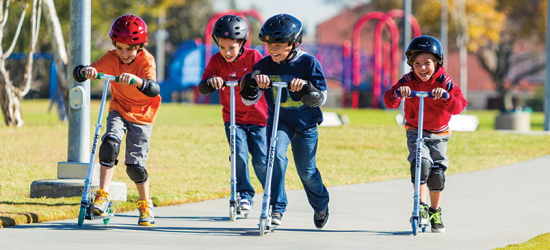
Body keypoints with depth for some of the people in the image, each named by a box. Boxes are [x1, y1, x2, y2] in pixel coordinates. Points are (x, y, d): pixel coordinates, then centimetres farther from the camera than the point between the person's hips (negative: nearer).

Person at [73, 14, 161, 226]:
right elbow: (78, 73, -17)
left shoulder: (146, 61, -20)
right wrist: (86, 71, -41)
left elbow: (154, 89, -39)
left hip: (142, 115, -2)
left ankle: (146, 205, 18)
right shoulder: (112, 58, -12)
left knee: (135, 164, -5)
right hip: (119, 110, 2)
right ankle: (102, 196, -20)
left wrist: (136, 80, -58)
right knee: (110, 143, -25)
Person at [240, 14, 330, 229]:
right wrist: (253, 80, -30)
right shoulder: (264, 66, -7)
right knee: (276, 154, -26)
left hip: (306, 124, -1)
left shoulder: (308, 63, -13)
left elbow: (320, 98, -15)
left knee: (306, 171, 8)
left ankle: (321, 206, 38)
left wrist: (305, 87, -35)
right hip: (278, 121, 1)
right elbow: (248, 100, -9)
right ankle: (276, 208, -21)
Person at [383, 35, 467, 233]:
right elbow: (389, 102, -18)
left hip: (439, 134, 1)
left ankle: (435, 212, 19)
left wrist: (446, 96, -41)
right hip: (415, 132, -1)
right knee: (421, 163, -26)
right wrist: (397, 93, -40)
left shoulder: (444, 82, -12)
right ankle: (421, 204, -12)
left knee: (437, 173, -3)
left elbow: (460, 105, -22)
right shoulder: (408, 81, -11)